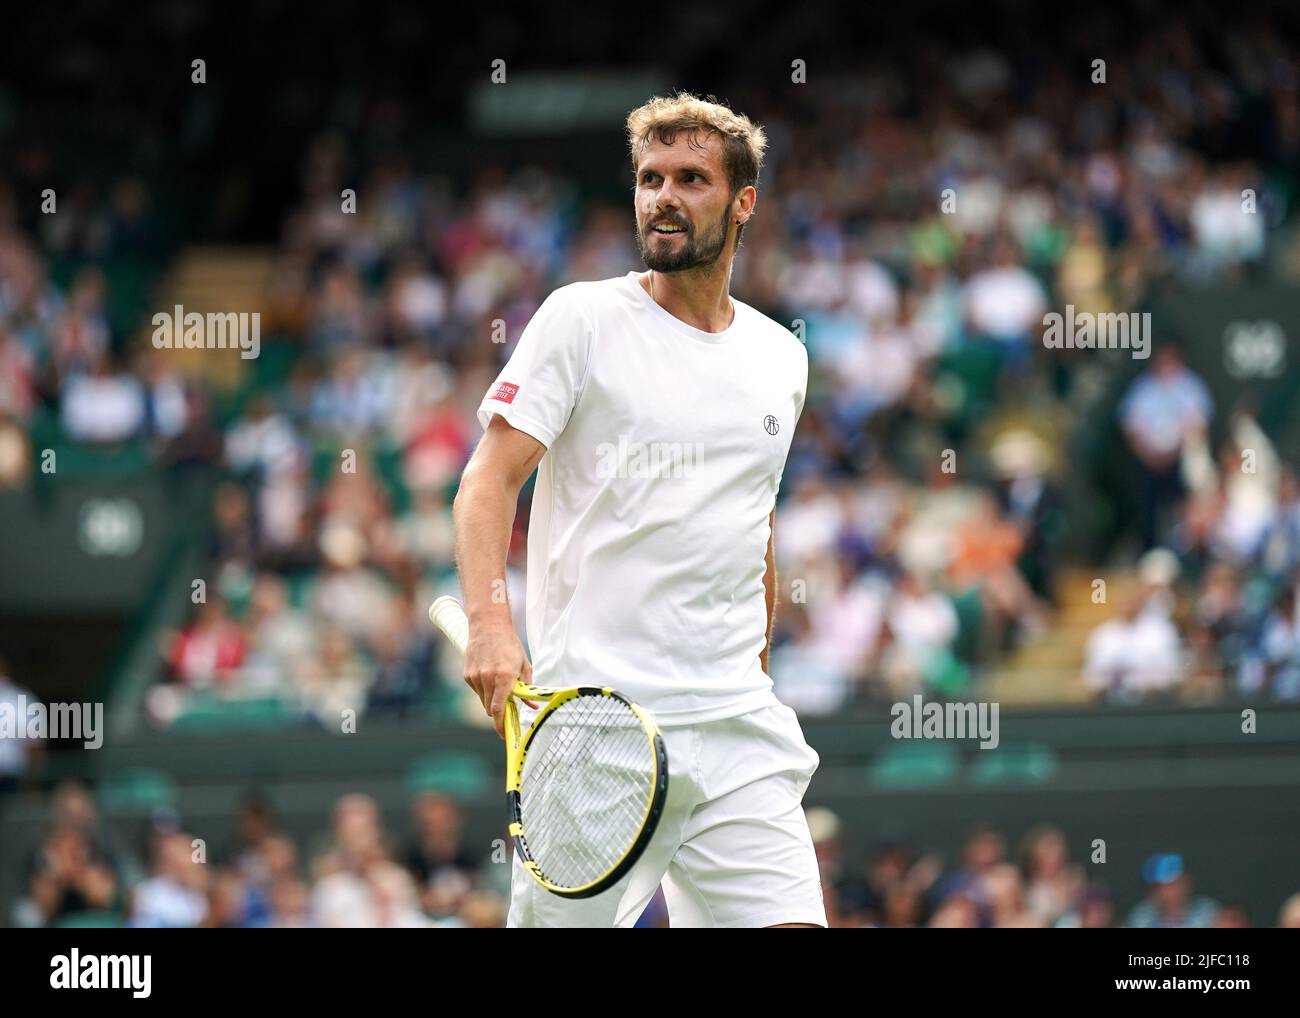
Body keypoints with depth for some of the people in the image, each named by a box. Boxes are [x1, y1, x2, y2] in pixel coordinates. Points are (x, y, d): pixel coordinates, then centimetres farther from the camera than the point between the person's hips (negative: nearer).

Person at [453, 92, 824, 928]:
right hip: (590, 724, -4)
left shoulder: (782, 358, 15)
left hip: (737, 732, 4)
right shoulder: (582, 318, 0)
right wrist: (490, 624, -23)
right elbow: (490, 479, -7)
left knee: (788, 918, -11)